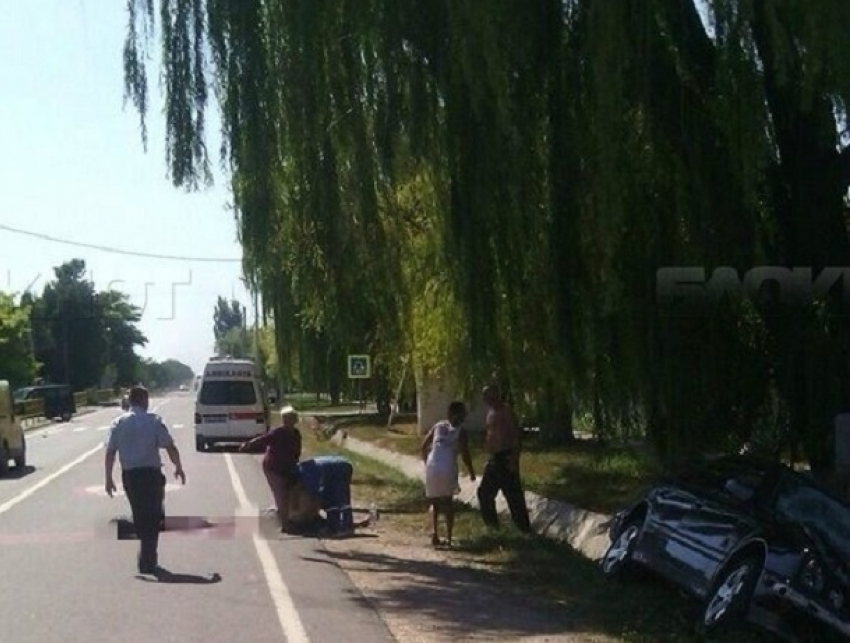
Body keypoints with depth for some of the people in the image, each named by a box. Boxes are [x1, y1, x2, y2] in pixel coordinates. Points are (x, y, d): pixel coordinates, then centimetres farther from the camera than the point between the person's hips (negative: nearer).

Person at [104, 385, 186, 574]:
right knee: (153, 518, 4)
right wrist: (178, 468, 5)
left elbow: (110, 452, 1)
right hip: (150, 474, -4)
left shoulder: (118, 423, 4)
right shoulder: (153, 421, -6)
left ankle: (147, 559, 27)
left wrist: (109, 478, 6)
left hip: (129, 475, 4)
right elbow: (171, 447, -9)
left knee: (139, 517, 18)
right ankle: (148, 563, -1)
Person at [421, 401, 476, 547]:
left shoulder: (438, 426, 16)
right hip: (447, 469, -3)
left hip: (432, 467, 3)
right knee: (448, 502, 13)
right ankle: (448, 538, 8)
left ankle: (434, 531, -1)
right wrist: (471, 473, 8)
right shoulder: (460, 431, 2)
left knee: (435, 502, 18)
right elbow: (465, 454, -4)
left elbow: (424, 446, 15)